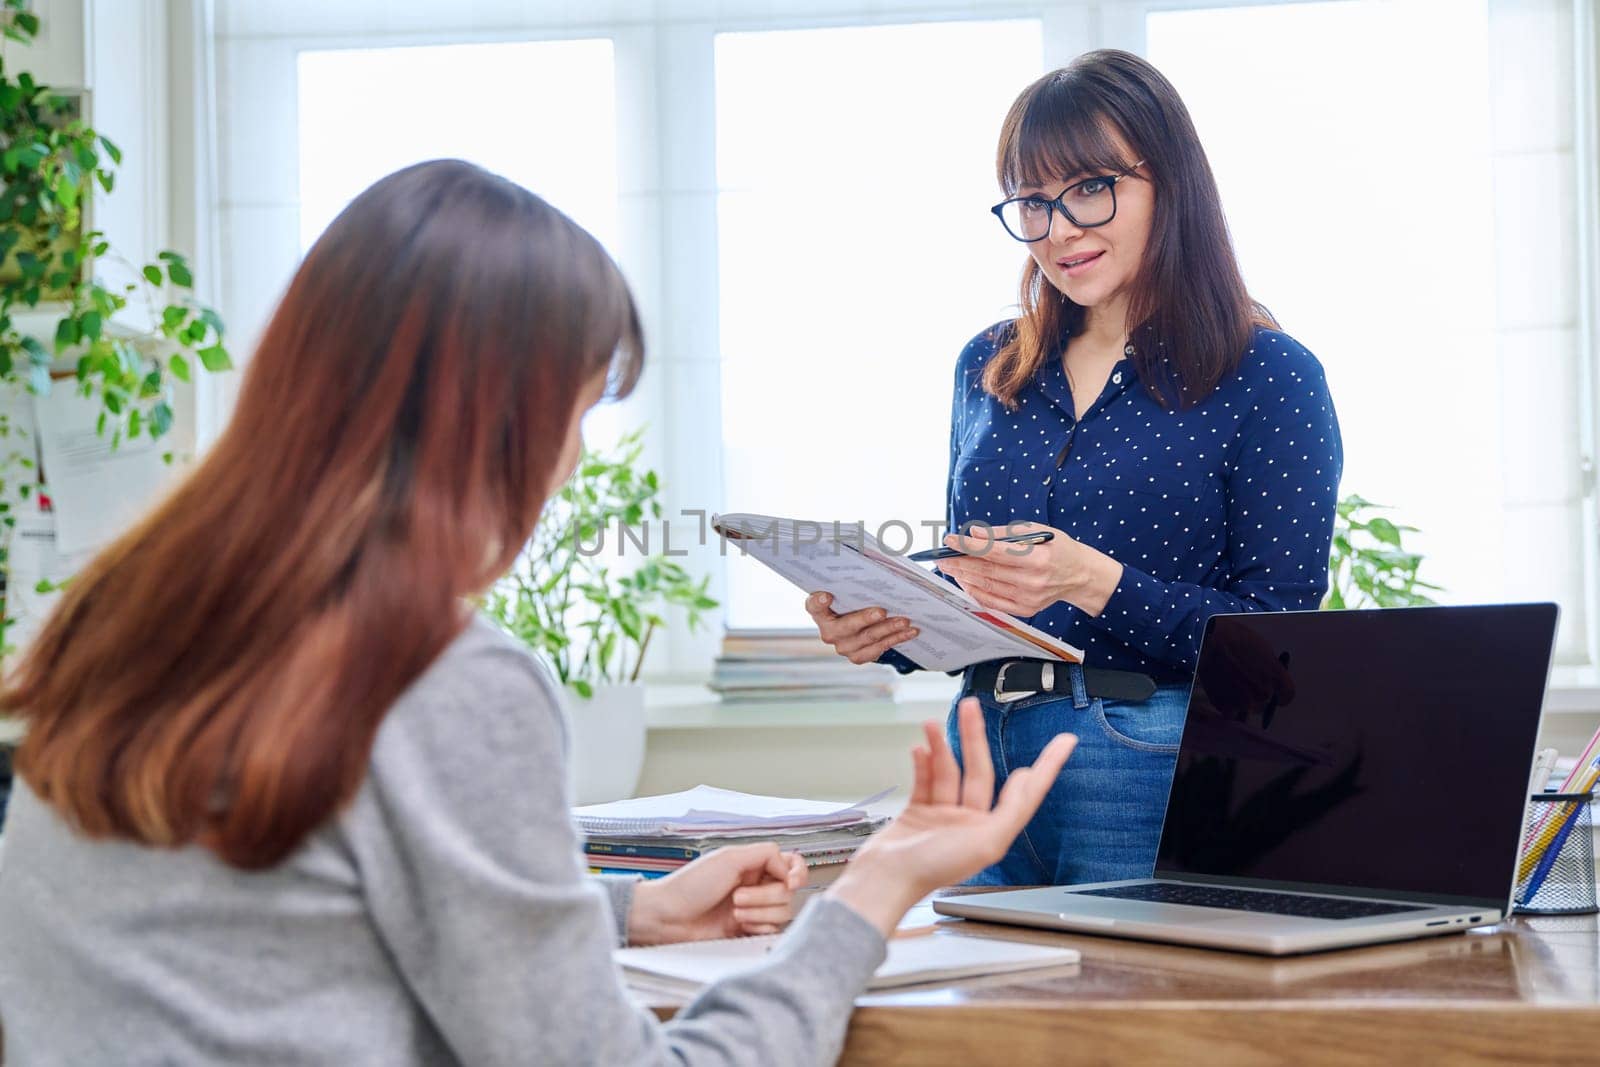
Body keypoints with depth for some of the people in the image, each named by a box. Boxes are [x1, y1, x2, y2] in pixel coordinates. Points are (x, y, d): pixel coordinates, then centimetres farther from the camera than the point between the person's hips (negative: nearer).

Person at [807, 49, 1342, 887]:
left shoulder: (1269, 377, -4)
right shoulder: (988, 369, 13)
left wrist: (1096, 583, -22)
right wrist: (882, 627, -2)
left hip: (1156, 783, -5)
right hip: (981, 756, 5)